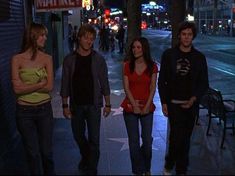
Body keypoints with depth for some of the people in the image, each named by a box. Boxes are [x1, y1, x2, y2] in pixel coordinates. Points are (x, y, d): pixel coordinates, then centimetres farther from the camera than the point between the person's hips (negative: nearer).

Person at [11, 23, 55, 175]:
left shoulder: (47, 58, -2)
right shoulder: (17, 59, -6)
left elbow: (50, 87, -9)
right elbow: (17, 88, -12)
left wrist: (27, 87, -12)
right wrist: (40, 84, -10)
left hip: (44, 109, 1)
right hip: (24, 111, -1)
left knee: (46, 151, 10)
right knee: (33, 152, 12)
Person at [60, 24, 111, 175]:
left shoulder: (98, 59, -3)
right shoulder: (70, 59, -2)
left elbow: (104, 83, 0)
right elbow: (65, 84, 0)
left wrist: (108, 104, 0)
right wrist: (65, 105, -2)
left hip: (93, 105, -1)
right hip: (76, 105, 2)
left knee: (94, 139, 0)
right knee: (78, 136, 17)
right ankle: (86, 157, 44)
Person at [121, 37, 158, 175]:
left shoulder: (152, 66, -1)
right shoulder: (128, 65, -1)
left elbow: (153, 88, -3)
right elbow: (126, 87, -5)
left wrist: (147, 106, -11)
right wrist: (135, 105, -13)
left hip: (147, 108, 0)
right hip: (130, 107, 0)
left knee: (147, 140, 5)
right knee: (134, 141, 5)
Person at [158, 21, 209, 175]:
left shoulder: (199, 57, 4)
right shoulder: (169, 54, 1)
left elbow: (204, 83, 6)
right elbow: (162, 81, 2)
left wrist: (194, 98, -10)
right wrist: (164, 102, -2)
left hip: (191, 104, 2)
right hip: (173, 103, -2)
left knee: (185, 138, 9)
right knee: (177, 136, -8)